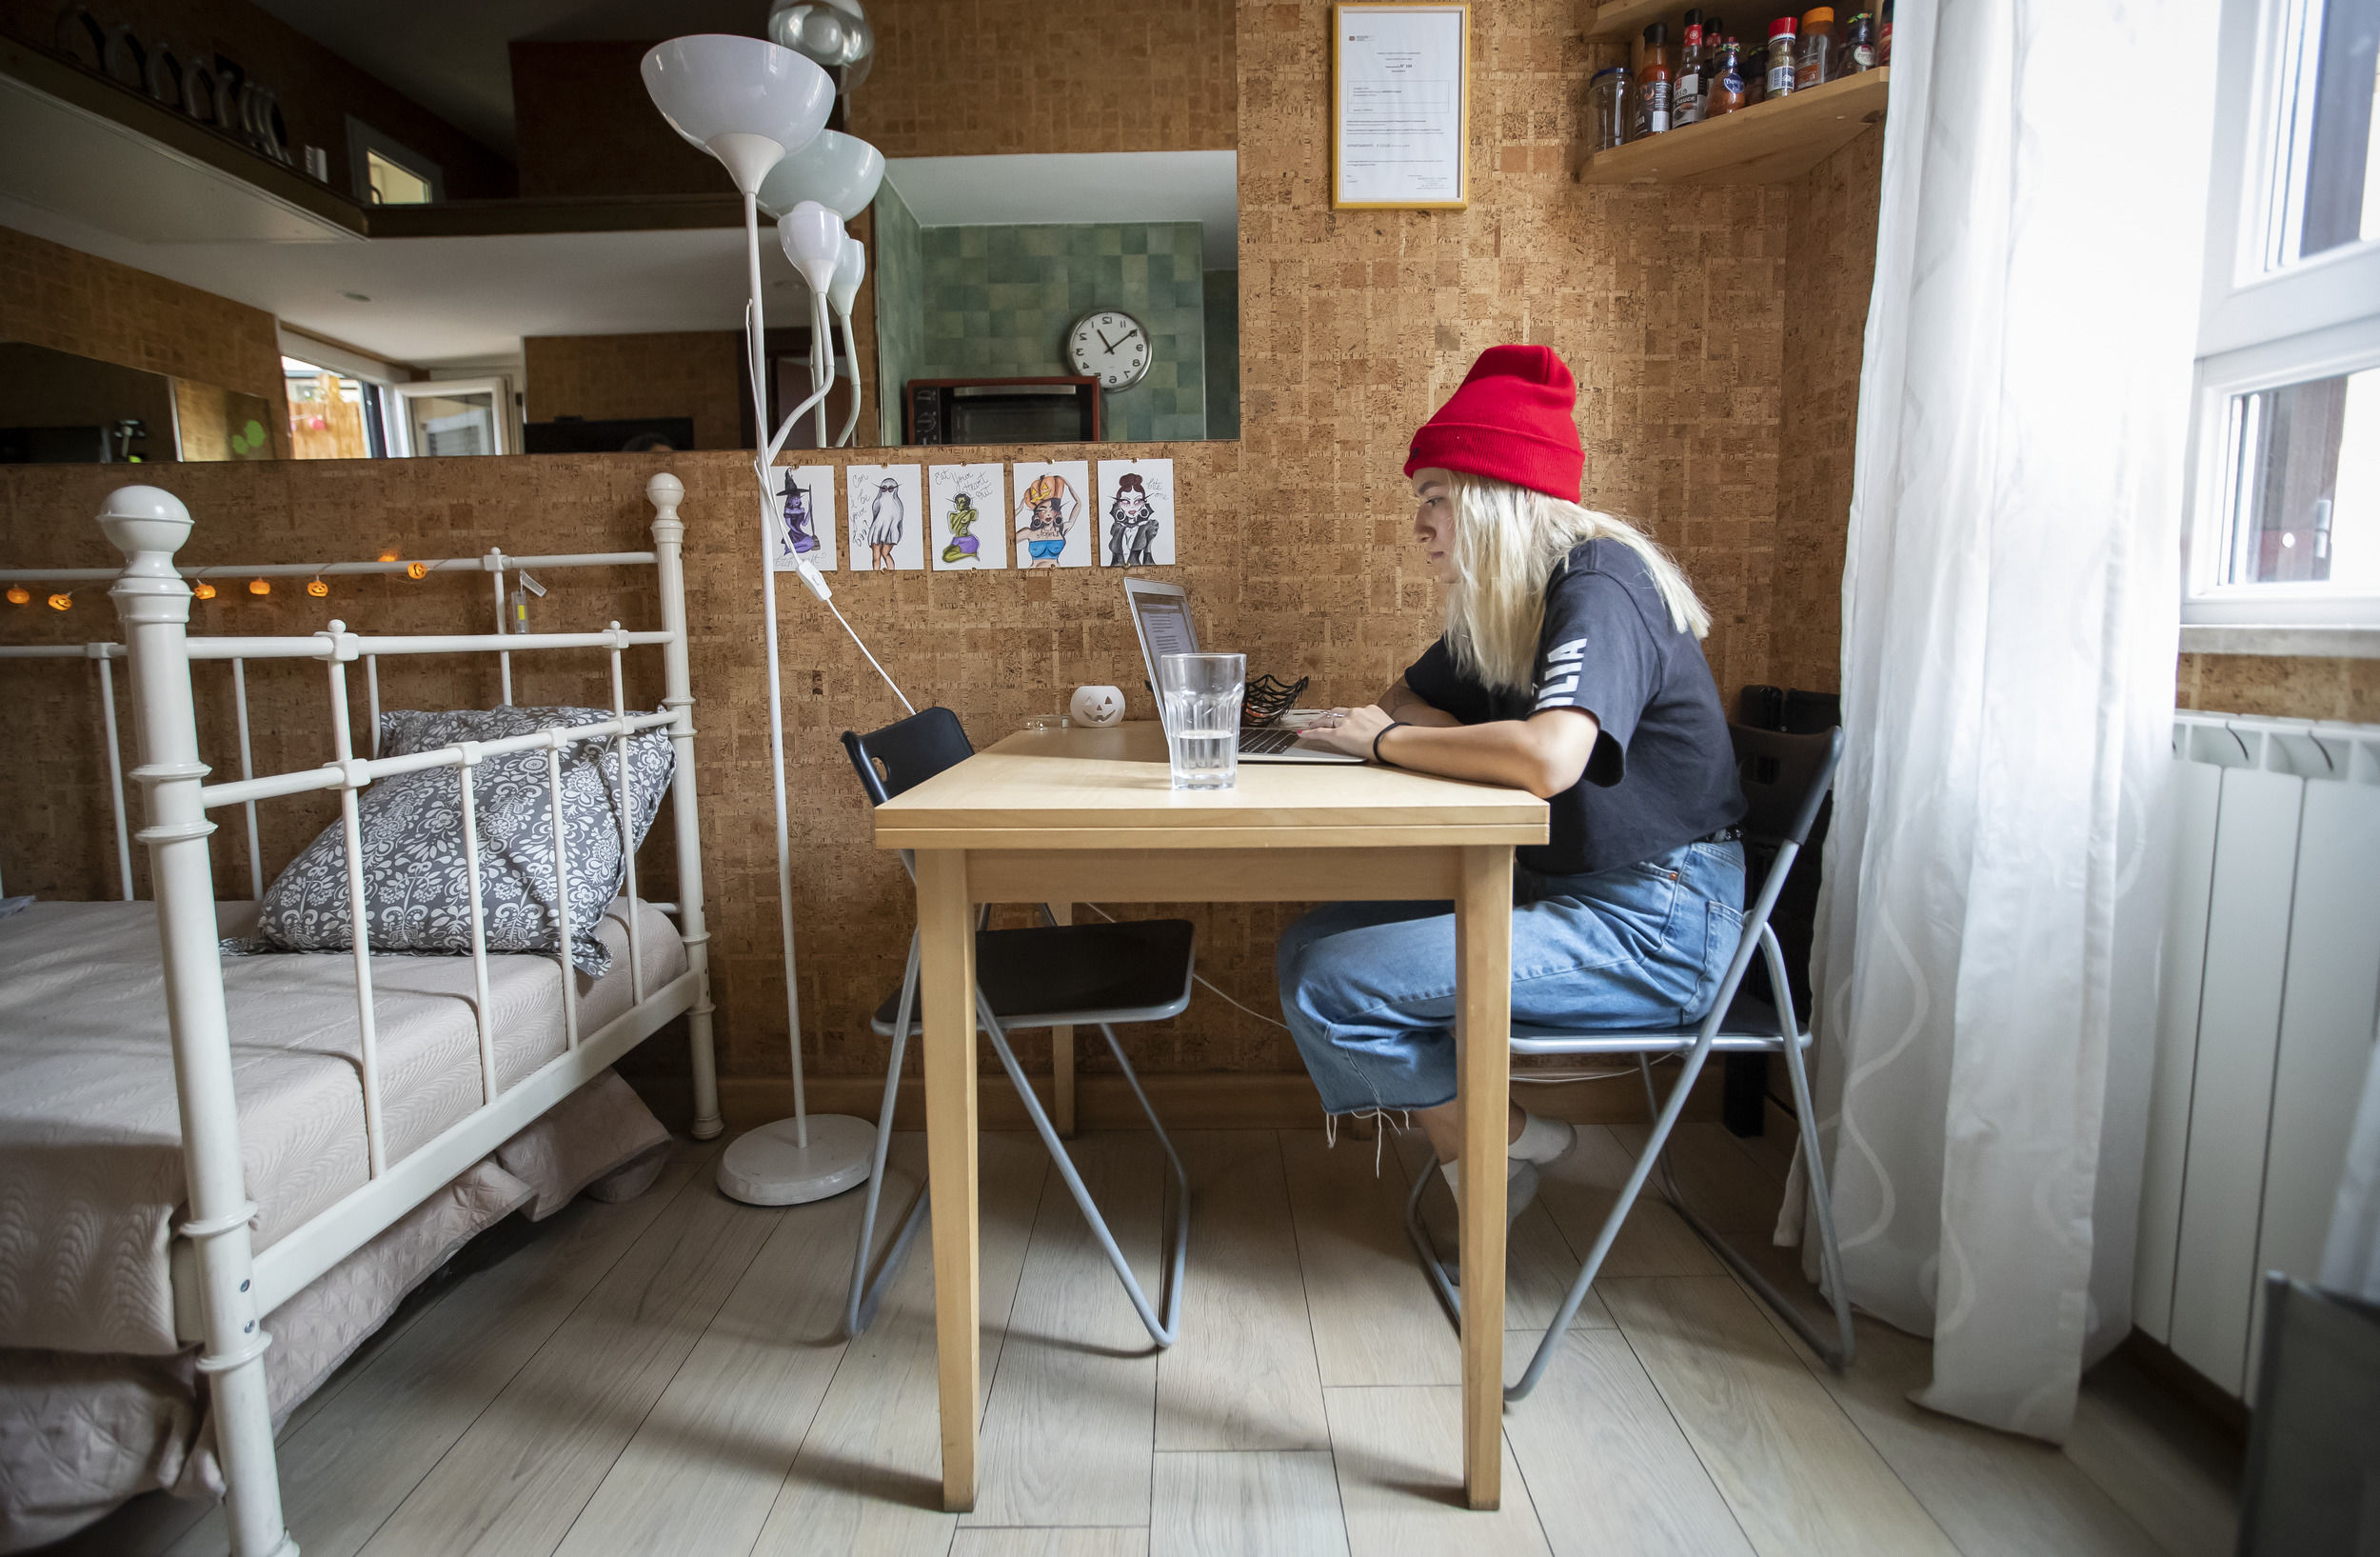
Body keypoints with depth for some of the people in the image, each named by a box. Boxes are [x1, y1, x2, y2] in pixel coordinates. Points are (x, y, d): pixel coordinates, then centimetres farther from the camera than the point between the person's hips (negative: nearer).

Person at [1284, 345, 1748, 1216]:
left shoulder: (1599, 584, -17)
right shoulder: (1506, 605, 12)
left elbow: (1548, 758, -34)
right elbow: (1408, 700, 19)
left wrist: (1388, 742, -19)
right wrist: (1386, 718, -6)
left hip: (1650, 925, -10)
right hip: (1550, 888, 10)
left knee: (1331, 986, -18)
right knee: (1309, 944, 2)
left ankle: (1493, 1144, 5)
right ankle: (1472, 1149, 6)